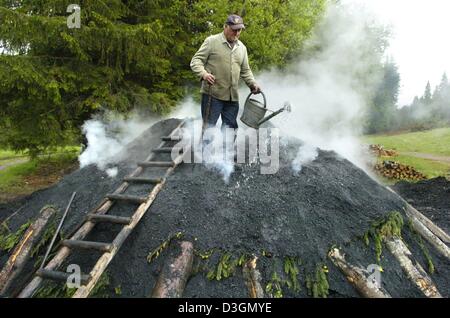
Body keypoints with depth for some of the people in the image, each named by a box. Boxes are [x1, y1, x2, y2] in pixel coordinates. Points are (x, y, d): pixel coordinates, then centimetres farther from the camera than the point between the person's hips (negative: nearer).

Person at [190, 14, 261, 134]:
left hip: (233, 98, 6)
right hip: (213, 95, -5)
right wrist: (203, 73, -24)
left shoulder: (242, 47, 17)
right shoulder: (212, 41, 0)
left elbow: (245, 71, 24)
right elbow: (196, 60, -4)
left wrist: (253, 84, 7)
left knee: (231, 130, 10)